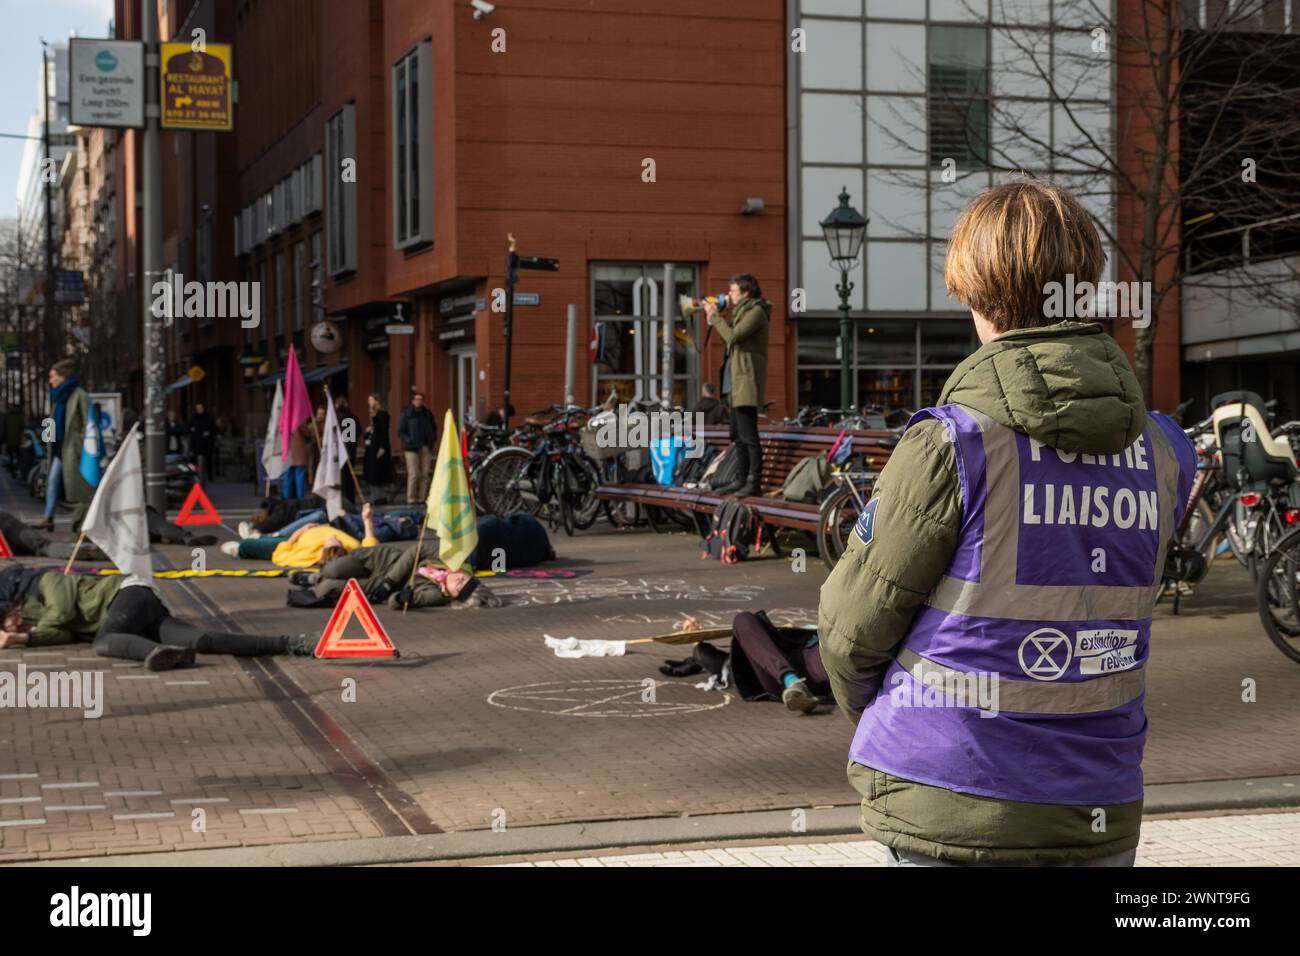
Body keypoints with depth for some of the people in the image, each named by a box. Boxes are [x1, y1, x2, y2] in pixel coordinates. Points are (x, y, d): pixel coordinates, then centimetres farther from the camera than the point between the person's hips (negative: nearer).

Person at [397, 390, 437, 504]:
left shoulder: (428, 414, 16)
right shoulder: (406, 414, 2)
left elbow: (434, 429, 26)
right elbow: (400, 431, 0)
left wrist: (433, 441, 9)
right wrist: (409, 441, -13)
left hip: (426, 448, 5)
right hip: (412, 448, -5)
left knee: (425, 474, 1)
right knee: (414, 474, -10)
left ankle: (421, 498, 7)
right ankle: (411, 498, -4)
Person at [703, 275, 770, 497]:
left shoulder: (756, 311, -11)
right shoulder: (742, 311, 19)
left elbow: (733, 336, -20)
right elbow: (730, 339, 20)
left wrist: (715, 316, -10)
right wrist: (714, 318, 12)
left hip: (746, 382, -10)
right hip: (736, 382, 10)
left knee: (748, 435, -11)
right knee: (738, 435, 14)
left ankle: (754, 482, -10)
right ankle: (743, 479, 20)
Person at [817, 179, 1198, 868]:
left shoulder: (950, 445, -15)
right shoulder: (1164, 452, 0)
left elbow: (852, 629, -7)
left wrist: (869, 711, 14)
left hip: (953, 815, -4)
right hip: (1101, 822, 4)